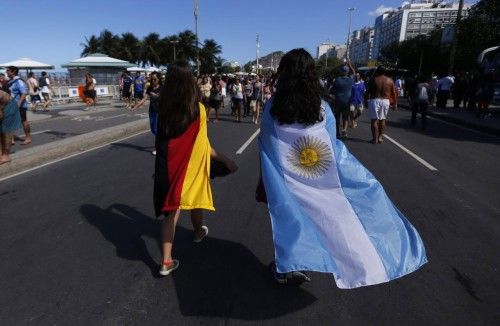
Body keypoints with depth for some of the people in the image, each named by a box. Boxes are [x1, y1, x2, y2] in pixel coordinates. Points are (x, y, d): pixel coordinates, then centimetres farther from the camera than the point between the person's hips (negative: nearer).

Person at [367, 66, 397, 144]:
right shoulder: (390, 80, 5)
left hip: (375, 100, -3)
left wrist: (367, 100, 3)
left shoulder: (373, 79, -4)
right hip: (385, 101, 3)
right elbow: (394, 93, 6)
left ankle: (375, 139, 1)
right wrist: (395, 103, 11)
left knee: (374, 120, 1)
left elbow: (369, 92, -4)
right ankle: (380, 137, 17)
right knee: (382, 120, 14)